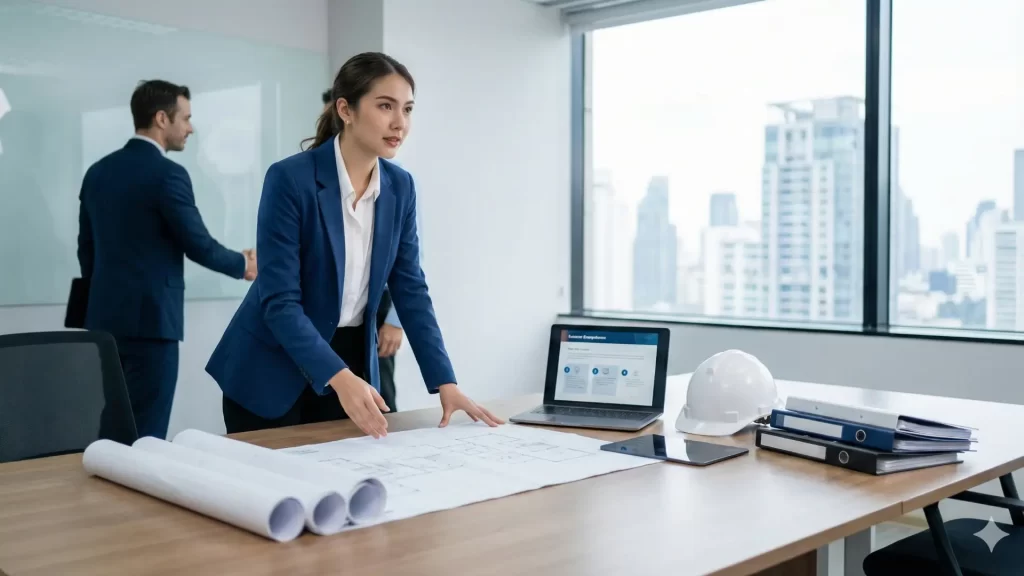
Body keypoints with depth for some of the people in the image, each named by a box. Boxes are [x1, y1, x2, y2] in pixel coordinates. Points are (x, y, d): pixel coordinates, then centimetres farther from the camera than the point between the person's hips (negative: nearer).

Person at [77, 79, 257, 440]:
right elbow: (198, 246, -11)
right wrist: (243, 264, 7)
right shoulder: (168, 173, -13)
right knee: (145, 436, -1)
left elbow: (86, 249, 15)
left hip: (104, 319, 8)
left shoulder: (97, 171, 10)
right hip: (150, 319, -8)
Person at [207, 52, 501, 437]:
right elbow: (279, 301, -23)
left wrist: (445, 382, -9)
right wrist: (339, 377, -35)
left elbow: (410, 289, -1)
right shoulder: (290, 179, -20)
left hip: (351, 363, 5)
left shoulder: (400, 187, -2)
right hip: (273, 371, -5)